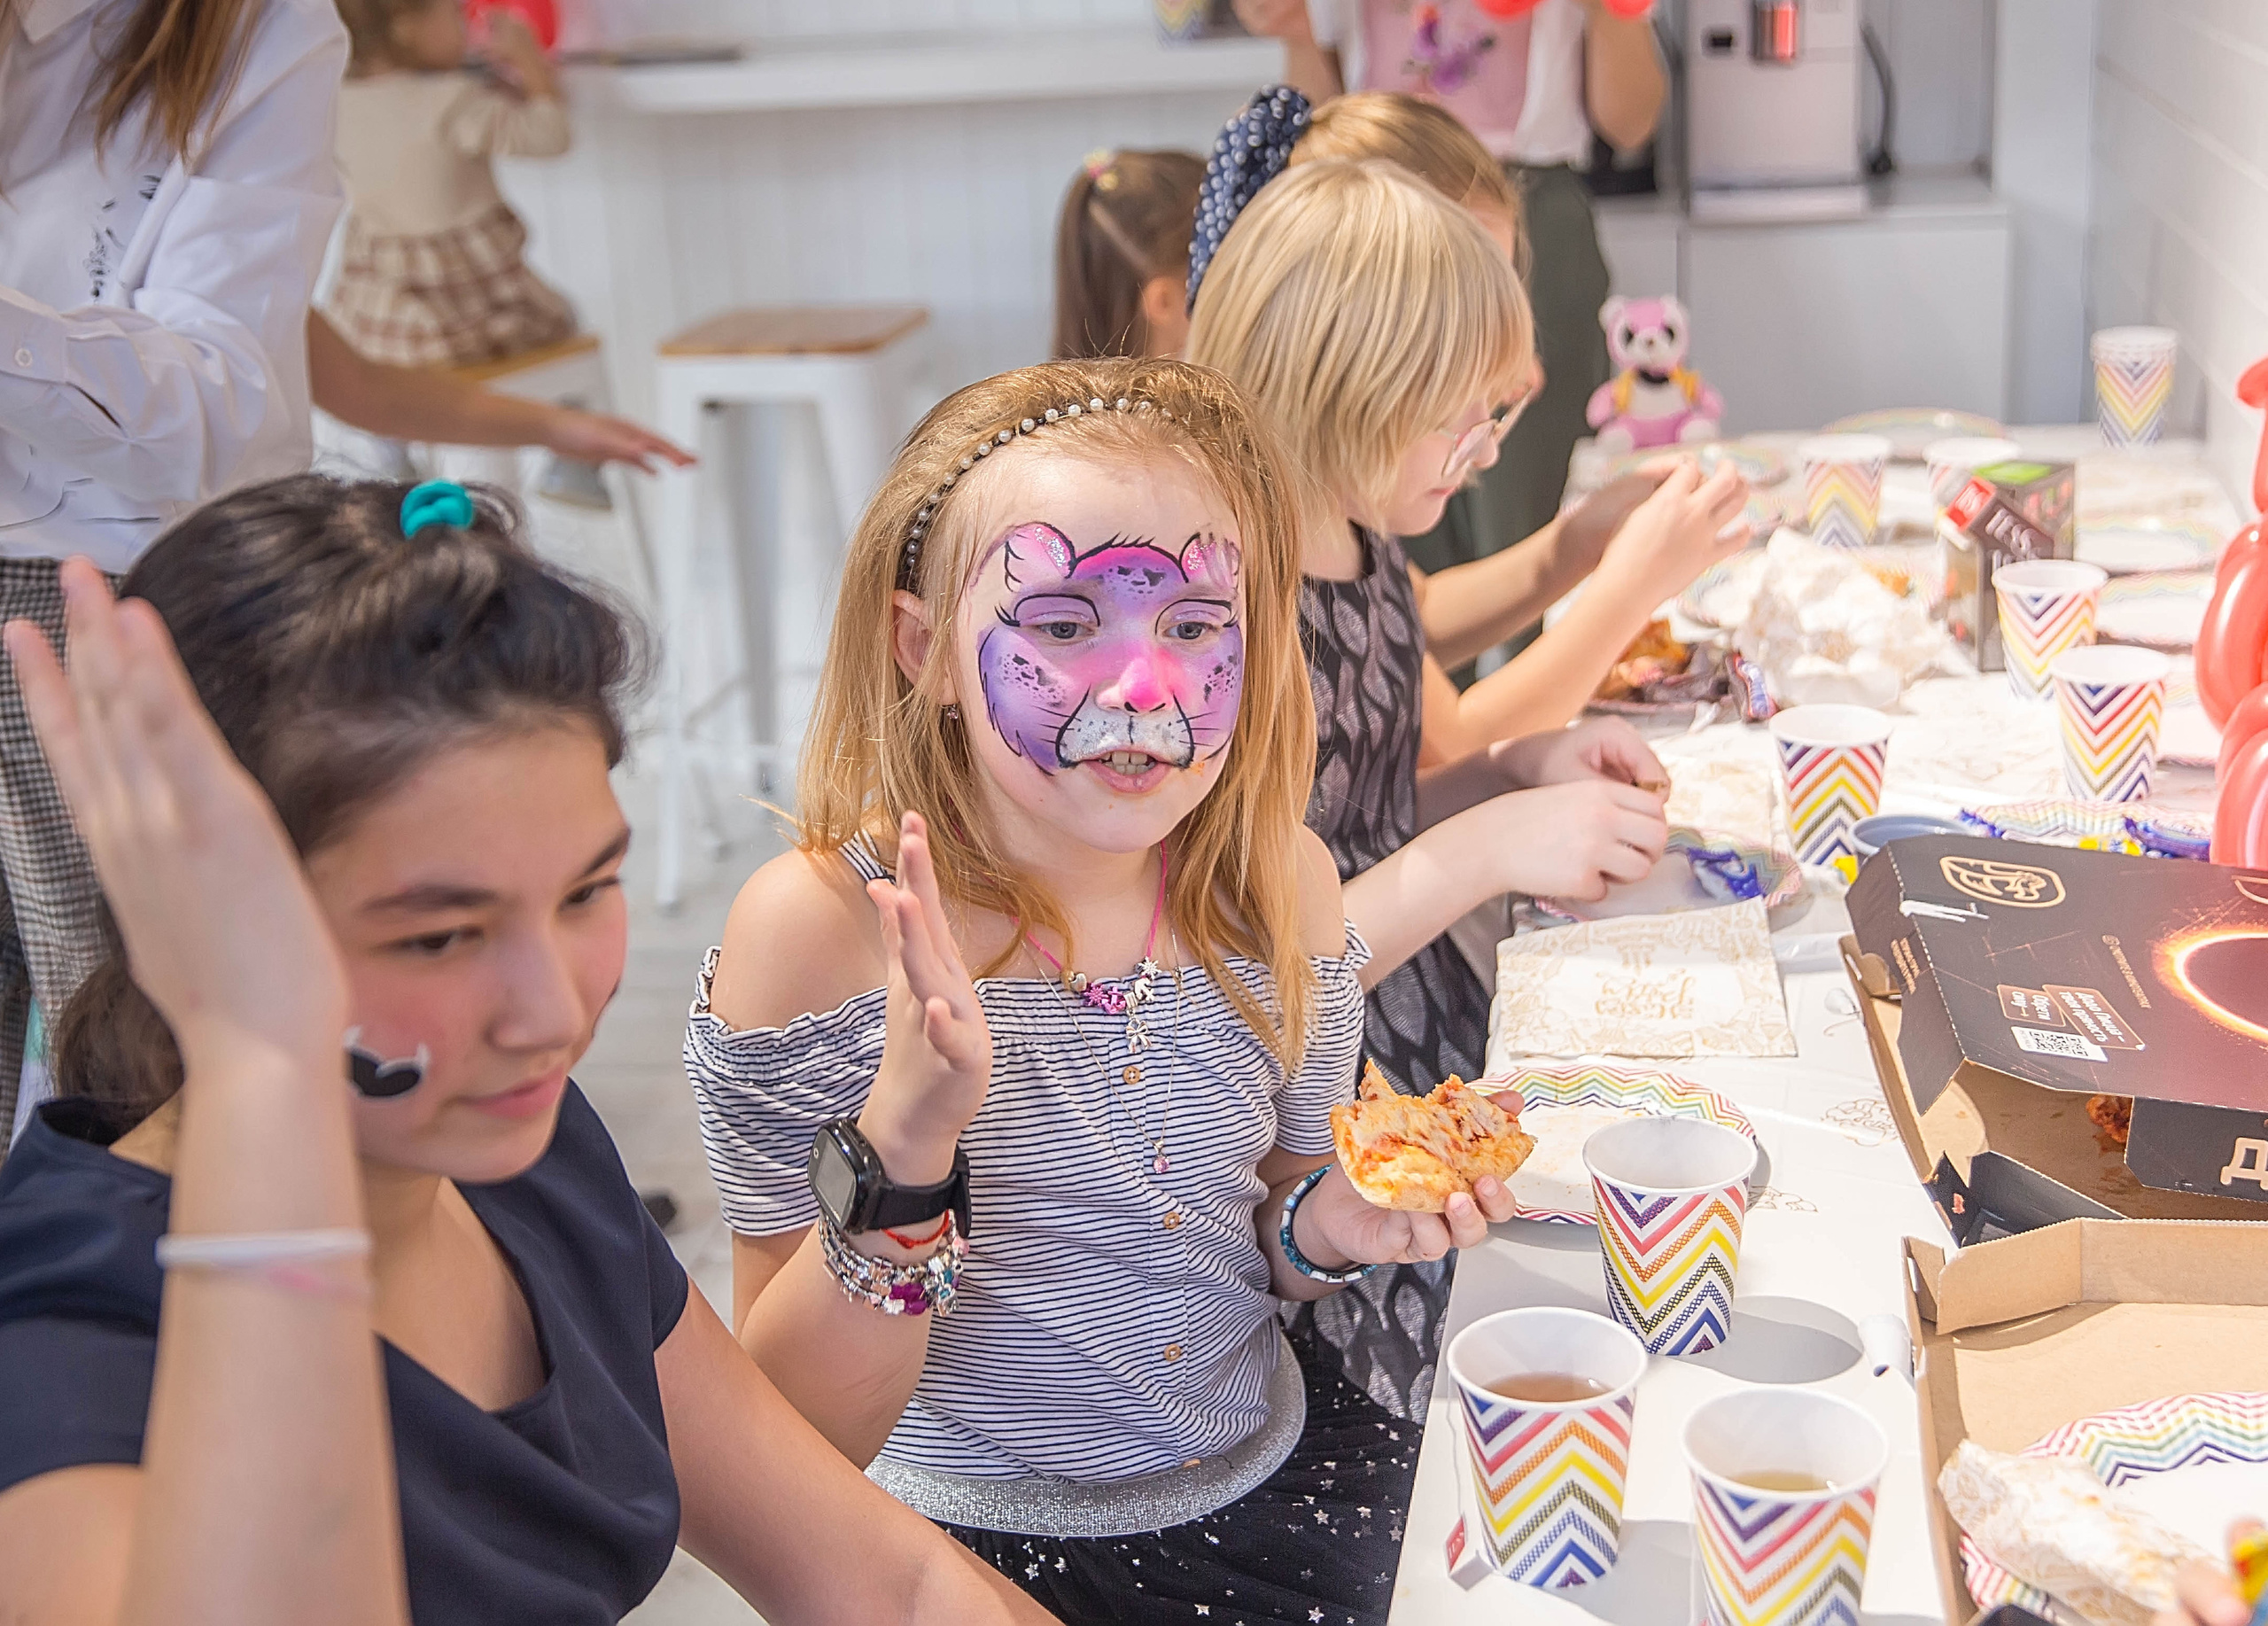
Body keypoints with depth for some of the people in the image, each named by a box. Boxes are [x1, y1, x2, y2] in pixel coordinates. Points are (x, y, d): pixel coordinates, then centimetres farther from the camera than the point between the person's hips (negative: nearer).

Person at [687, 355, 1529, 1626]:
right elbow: (793, 1433, -15)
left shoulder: (1281, 881, -5)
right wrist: (900, 1145, -30)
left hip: (1274, 1474, 3)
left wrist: (1325, 1224, -11)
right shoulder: (819, 926, -18)